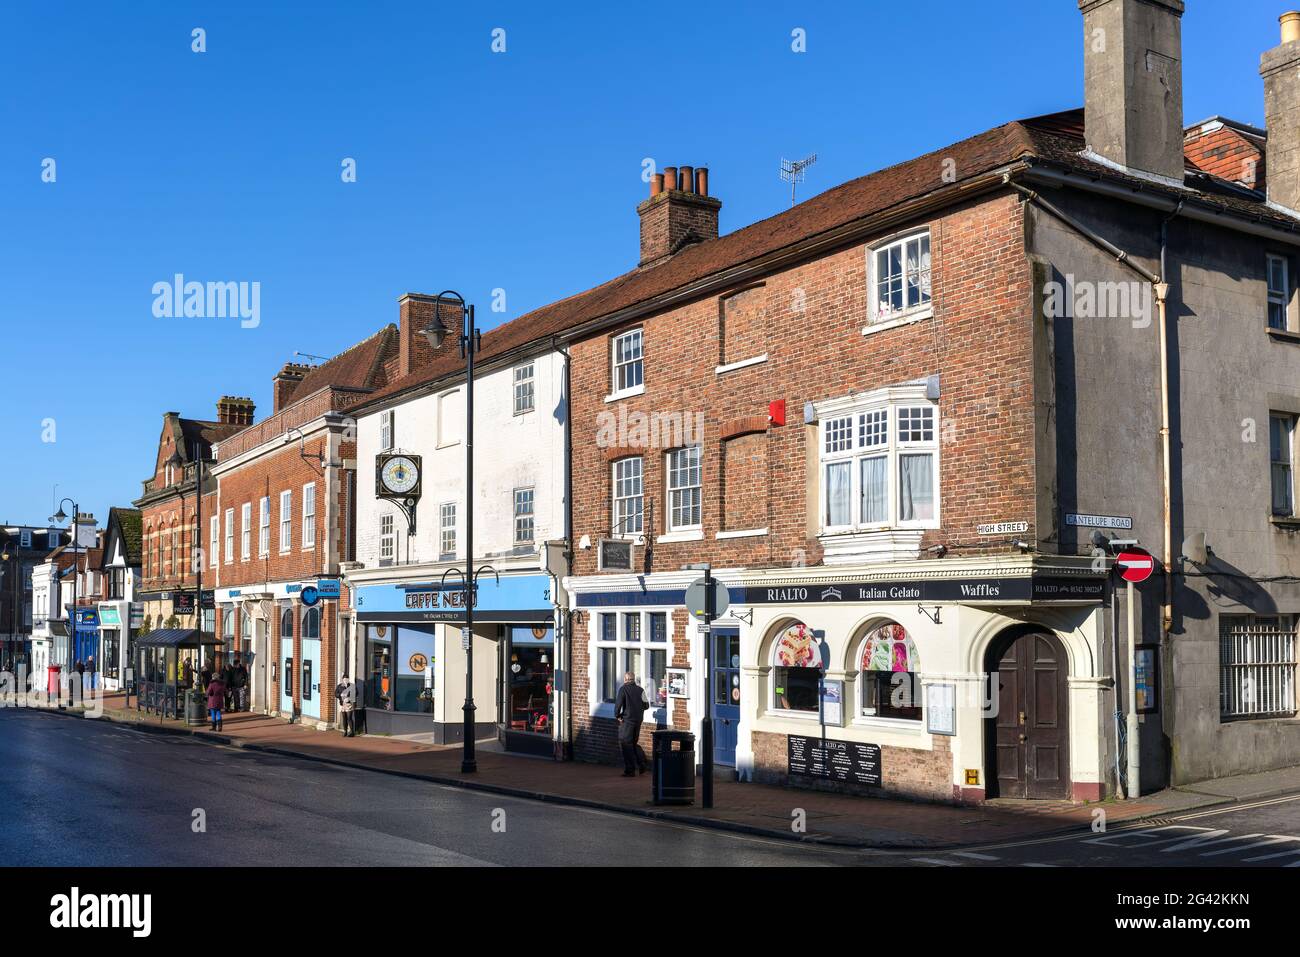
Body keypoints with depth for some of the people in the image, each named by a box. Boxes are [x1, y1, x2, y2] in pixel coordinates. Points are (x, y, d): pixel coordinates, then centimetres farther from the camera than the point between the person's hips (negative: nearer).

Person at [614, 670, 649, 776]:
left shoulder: (623, 689, -8)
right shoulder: (640, 690, 6)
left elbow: (618, 703, -15)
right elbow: (646, 705, 8)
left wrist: (617, 715, -2)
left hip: (627, 720, -6)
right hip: (638, 720, 6)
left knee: (625, 744, 2)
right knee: (633, 743, 20)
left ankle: (630, 770, 1)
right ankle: (642, 764, 8)